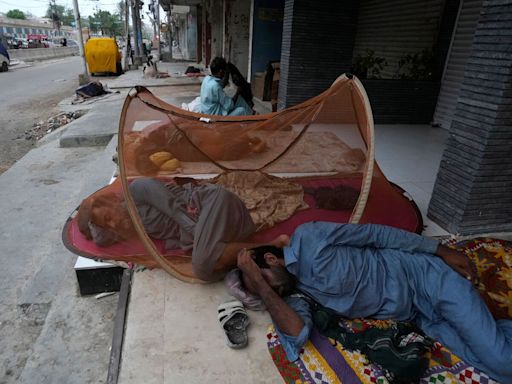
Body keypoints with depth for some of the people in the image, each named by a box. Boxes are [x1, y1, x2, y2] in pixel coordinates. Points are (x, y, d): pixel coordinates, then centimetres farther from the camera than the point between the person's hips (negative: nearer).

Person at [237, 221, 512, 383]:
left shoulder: (308, 239, -20)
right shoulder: (294, 292, -2)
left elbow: (376, 234, -14)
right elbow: (297, 336, -21)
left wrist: (442, 251, -9)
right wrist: (261, 288, -21)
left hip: (426, 275, -5)